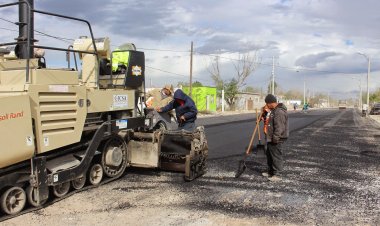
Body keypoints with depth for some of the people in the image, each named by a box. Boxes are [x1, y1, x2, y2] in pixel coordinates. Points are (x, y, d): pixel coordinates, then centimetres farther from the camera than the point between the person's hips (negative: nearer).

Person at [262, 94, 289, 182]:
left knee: (276, 156, -4)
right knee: (269, 155, 19)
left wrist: (275, 138, -26)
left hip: (276, 139, -11)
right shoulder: (274, 110, 13)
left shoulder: (279, 112, -22)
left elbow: (279, 127, -27)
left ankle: (277, 174, 3)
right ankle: (270, 172, 31)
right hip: (270, 138, 11)